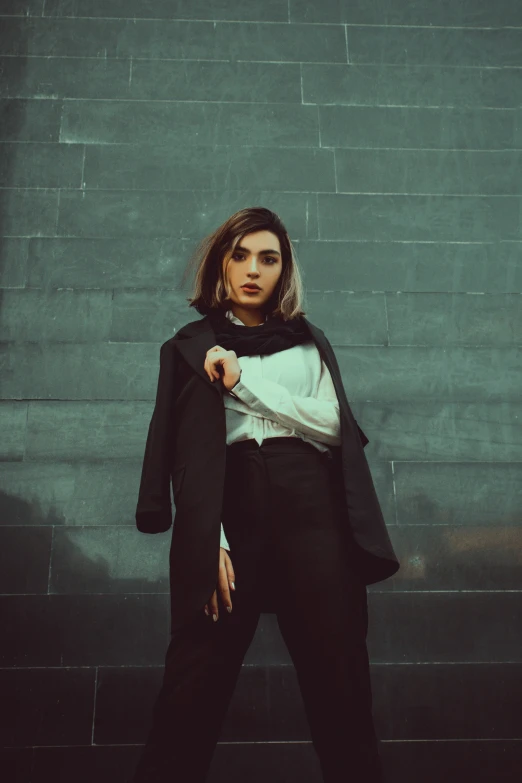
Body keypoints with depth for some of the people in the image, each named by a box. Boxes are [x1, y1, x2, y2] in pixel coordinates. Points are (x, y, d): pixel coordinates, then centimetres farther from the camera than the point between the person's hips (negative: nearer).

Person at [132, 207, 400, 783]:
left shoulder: (309, 343, 21)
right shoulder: (192, 347, 14)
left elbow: (332, 425, 5)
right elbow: (186, 451, 2)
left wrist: (247, 381, -3)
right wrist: (211, 541, -13)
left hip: (309, 502, 2)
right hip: (229, 502, -1)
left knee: (338, 679, -1)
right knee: (197, 681, -6)